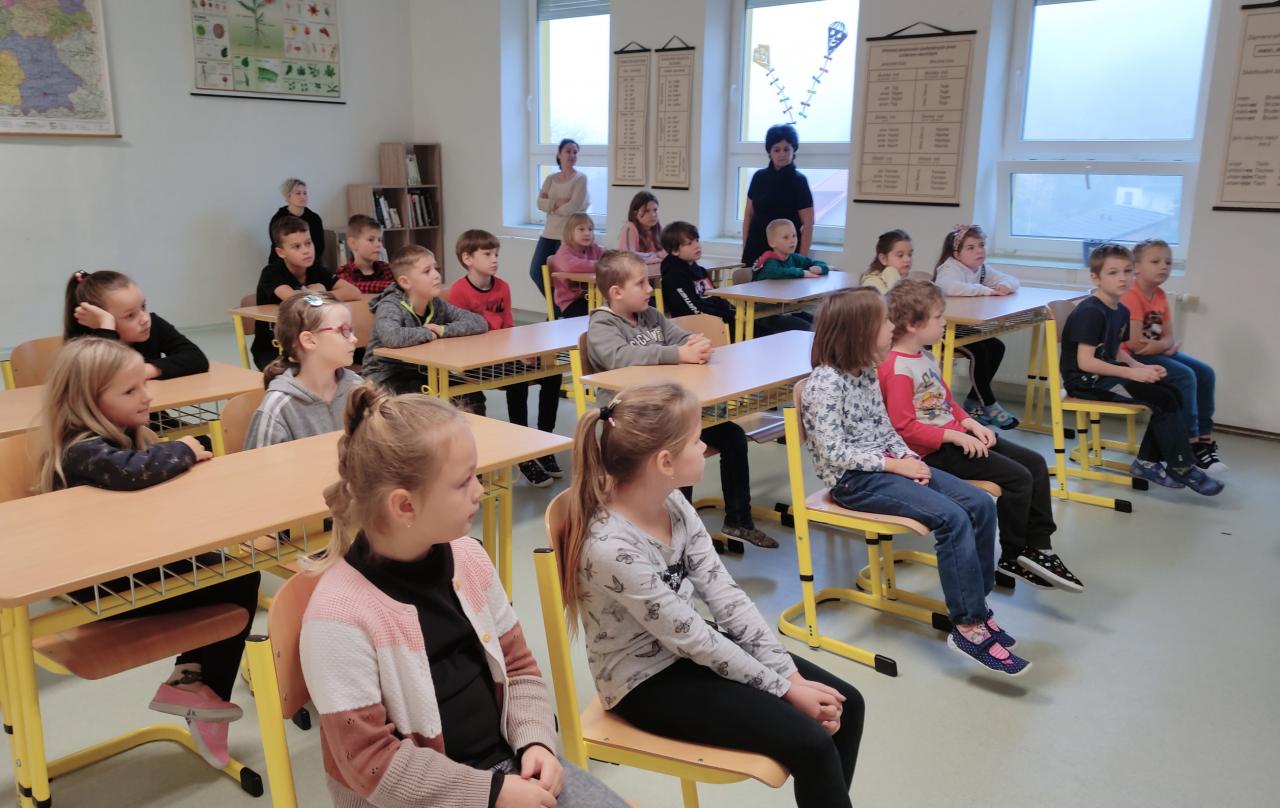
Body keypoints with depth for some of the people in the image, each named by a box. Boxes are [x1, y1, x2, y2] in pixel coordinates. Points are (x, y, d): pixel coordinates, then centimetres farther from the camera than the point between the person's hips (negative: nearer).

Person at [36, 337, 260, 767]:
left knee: (237, 574, 6)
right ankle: (202, 688, 8)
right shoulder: (85, 451, -23)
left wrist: (188, 457, -9)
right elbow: (131, 472, -43)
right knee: (236, 584, -9)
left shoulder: (125, 435, 7)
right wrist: (182, 450, -26)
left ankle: (192, 678, 10)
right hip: (107, 586, -10)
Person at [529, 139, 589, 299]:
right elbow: (540, 203, -1)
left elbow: (574, 207, -15)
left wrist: (550, 205, -4)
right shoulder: (551, 178, 12)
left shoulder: (580, 178, -3)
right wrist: (557, 203, -17)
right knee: (536, 272, 4)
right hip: (549, 234, 6)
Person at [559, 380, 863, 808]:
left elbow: (726, 596, -5)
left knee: (845, 704, 2)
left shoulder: (675, 505, -7)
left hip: (690, 649, 8)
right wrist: (783, 687, -15)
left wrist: (789, 673, -11)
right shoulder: (611, 548, -30)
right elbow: (692, 639, -23)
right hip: (647, 682, -7)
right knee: (810, 742, -18)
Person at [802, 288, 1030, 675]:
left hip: (887, 466, 9)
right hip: (853, 479, -9)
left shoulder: (866, 372, 10)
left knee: (981, 504, -7)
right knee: (952, 518, -24)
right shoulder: (825, 381, -17)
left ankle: (976, 604, 2)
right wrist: (895, 465, -17)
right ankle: (968, 627, -15)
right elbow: (833, 451, -20)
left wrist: (908, 457, -2)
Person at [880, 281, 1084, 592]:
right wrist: (956, 436, -21)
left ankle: (1038, 546, 11)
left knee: (1035, 463, 5)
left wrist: (972, 424, 2)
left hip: (955, 435, 10)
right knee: (1018, 477, -15)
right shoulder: (897, 369, -18)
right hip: (933, 450, -10)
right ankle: (1013, 556, 4)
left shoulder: (925, 357, 12)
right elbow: (904, 427, -22)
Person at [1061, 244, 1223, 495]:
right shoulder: (1091, 312, -18)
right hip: (1084, 380, -10)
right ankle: (1181, 469, -5)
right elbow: (1085, 362, -23)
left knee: (1172, 393, 0)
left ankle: (1147, 461, 7)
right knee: (1163, 399, -17)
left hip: (1106, 374, 10)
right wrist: (1133, 373, -22)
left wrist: (1142, 368, -1)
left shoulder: (1122, 311, 11)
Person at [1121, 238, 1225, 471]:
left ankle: (1205, 437, 3)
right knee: (1185, 376, -24)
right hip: (1131, 359, -10)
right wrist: (1165, 344, -9)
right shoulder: (1131, 296, -18)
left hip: (1157, 354, 10)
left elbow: (1169, 336, 8)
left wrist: (1165, 345, -17)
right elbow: (1135, 344, -23)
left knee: (1205, 373, -1)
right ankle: (1192, 444, -15)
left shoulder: (1161, 296, 10)